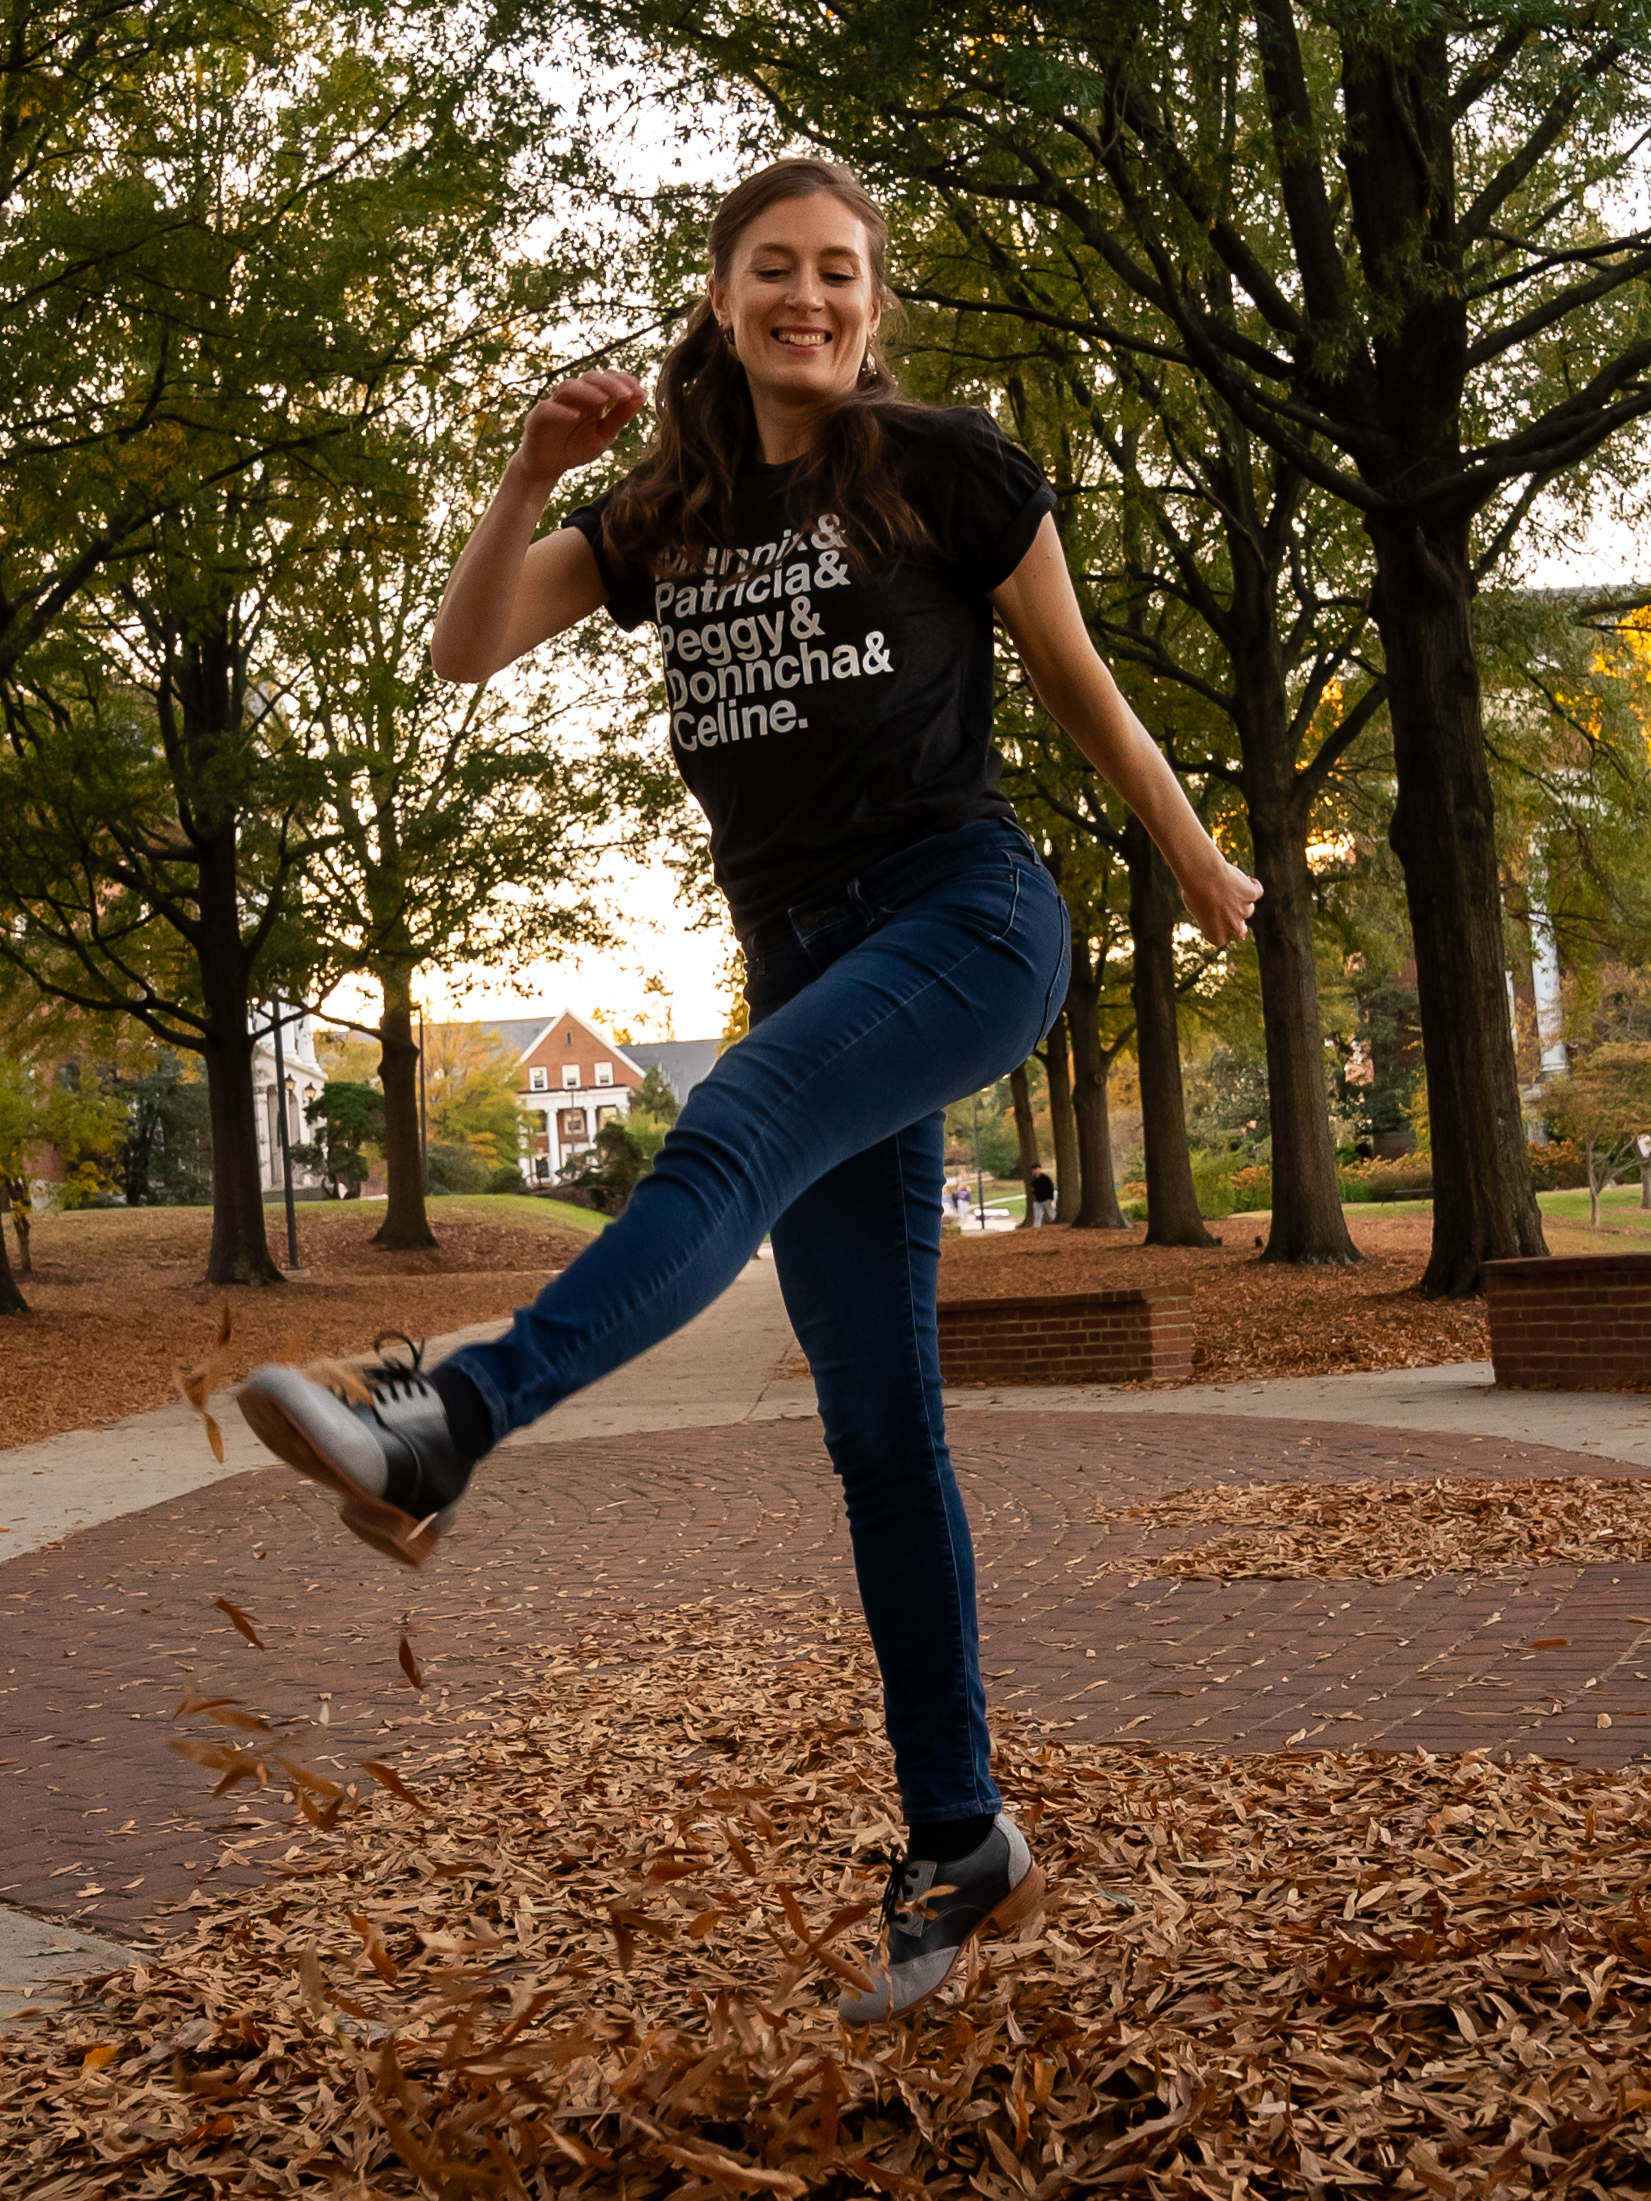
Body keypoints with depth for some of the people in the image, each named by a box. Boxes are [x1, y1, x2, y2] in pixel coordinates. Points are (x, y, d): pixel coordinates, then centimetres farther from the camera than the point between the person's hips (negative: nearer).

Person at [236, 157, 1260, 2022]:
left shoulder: (945, 464, 3)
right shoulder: (665, 517, 14)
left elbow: (1077, 685, 9)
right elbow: (464, 653, 5)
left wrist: (1197, 868, 17)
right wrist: (534, 473, -11)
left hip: (965, 915, -4)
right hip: (807, 962, 4)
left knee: (727, 1140, -34)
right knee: (877, 1429, 1)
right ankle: (961, 1846, 8)